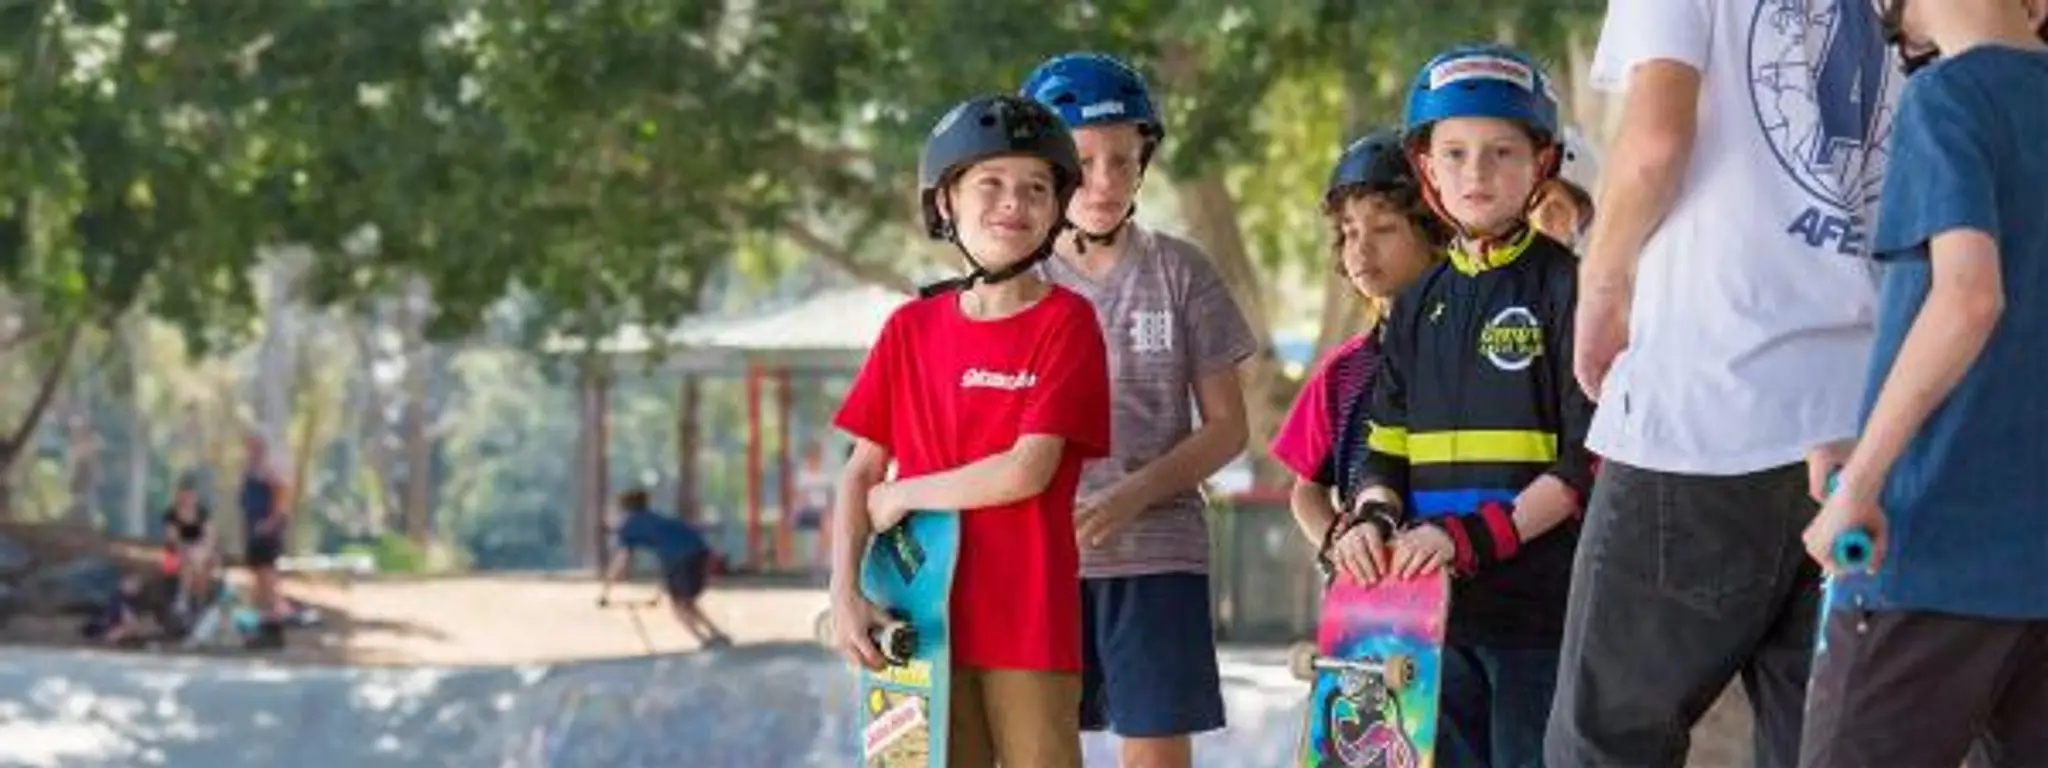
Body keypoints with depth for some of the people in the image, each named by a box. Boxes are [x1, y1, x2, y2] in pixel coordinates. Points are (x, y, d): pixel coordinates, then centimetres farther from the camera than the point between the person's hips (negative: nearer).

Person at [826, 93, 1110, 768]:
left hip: (1031, 622, -4)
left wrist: (902, 495, -3)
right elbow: (861, 473, 8)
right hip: (927, 619, 4)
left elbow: (1028, 470, -12)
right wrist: (844, 591, -6)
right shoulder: (912, 329, 9)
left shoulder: (1065, 321, -3)